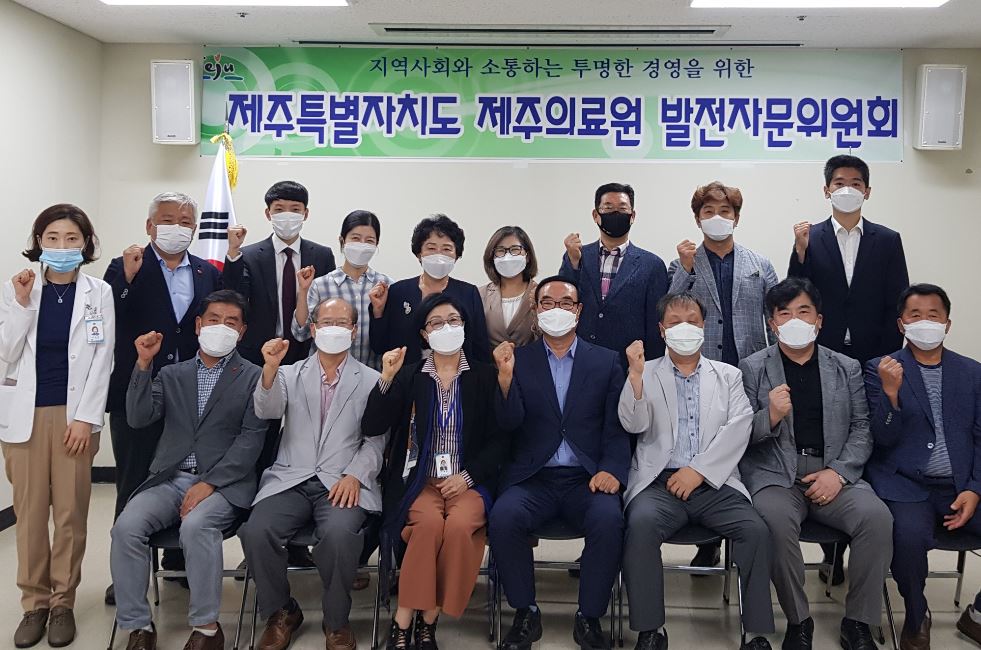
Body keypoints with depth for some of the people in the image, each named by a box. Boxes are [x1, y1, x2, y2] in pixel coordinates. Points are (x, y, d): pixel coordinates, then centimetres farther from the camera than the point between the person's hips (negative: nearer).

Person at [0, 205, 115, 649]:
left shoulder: (99, 294, 1)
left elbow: (102, 360, -1)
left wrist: (85, 417, -8)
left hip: (74, 413, -1)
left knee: (70, 512, 1)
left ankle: (63, 603, 13)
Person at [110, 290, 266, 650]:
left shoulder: (253, 377, 6)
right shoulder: (171, 375, 18)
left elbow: (251, 440, -4)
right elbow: (139, 418, 3)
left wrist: (209, 483, -14)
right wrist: (143, 363, -8)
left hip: (224, 482, -4)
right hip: (170, 479, 4)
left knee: (195, 526, -34)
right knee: (126, 527, -23)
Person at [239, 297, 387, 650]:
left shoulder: (372, 381, 9)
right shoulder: (290, 374, 14)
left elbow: (375, 440, 4)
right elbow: (267, 411, -5)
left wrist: (354, 475, -13)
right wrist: (270, 368, -23)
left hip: (344, 482, -2)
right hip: (291, 478, 2)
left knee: (340, 534, -32)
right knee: (256, 532, -25)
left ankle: (336, 621, -6)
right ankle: (281, 613, 3)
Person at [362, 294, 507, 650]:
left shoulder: (485, 376, 7)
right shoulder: (408, 375, 9)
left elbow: (500, 439, 4)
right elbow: (372, 427, 0)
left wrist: (468, 476, -8)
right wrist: (386, 380, -13)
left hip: (469, 482, 0)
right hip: (418, 480, 0)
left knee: (459, 525, -32)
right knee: (430, 522, -32)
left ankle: (427, 620, -16)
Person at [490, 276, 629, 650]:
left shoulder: (606, 361, 11)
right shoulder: (517, 359, 9)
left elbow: (617, 426, 6)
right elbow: (509, 423, -2)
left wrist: (612, 469, -12)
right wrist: (506, 376, -19)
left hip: (586, 479, 0)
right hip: (532, 478, 0)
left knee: (608, 520, -30)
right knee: (503, 517, -29)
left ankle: (589, 618, -9)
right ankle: (525, 614, -7)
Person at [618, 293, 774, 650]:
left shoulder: (728, 376, 17)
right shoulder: (645, 373, 13)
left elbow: (739, 429, 2)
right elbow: (634, 425, -2)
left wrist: (698, 470, -11)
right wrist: (636, 373, -17)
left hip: (714, 483, 1)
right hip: (659, 482, -1)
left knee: (756, 529, -25)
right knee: (641, 524, -31)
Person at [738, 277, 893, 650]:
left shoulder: (847, 368, 14)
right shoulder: (752, 368, 7)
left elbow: (862, 430, 9)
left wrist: (838, 472, -8)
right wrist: (770, 417, -17)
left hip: (835, 476, 2)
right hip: (775, 476, -2)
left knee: (877, 517, -27)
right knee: (776, 520, -34)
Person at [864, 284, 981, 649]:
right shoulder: (882, 369, 3)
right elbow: (884, 439, -4)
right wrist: (891, 392, -22)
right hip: (905, 485, -3)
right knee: (909, 536, -32)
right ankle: (916, 618, -1)